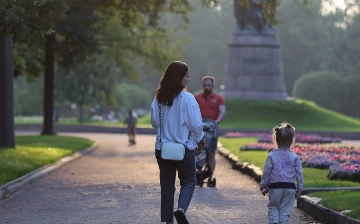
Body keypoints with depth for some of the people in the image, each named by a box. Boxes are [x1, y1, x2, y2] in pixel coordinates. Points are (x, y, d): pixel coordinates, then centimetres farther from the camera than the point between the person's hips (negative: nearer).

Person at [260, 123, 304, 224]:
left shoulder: (272, 156, -7)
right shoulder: (295, 157, -3)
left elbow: (266, 172, -2)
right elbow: (299, 174, 1)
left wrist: (263, 185, 10)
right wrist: (299, 188, 11)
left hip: (275, 187, -1)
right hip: (290, 187, 1)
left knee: (273, 207, 12)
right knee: (286, 208, 9)